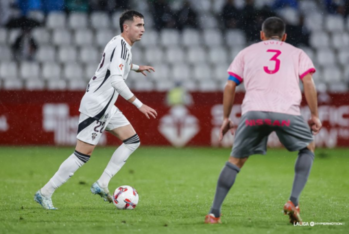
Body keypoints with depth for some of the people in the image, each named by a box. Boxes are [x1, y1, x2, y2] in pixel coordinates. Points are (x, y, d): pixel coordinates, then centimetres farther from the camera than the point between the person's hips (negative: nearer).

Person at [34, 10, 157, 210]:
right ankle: (45, 193, -2)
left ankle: (102, 185, 6)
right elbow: (116, 80, -31)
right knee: (83, 154, -9)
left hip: (107, 107, 10)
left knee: (133, 141, 7)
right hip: (96, 105, -10)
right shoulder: (120, 45, -19)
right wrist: (139, 105, -30)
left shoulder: (124, 45, 12)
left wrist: (135, 67, 44)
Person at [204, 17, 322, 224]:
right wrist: (315, 116, 11)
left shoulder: (247, 52, 27)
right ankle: (293, 202, 7)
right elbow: (308, 82, 8)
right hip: (287, 112, -1)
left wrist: (226, 118, 25)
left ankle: (214, 213, 9)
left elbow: (230, 86, 18)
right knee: (308, 148, 24)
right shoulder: (297, 53, 24)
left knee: (236, 160, 16)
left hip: (253, 112, 1)